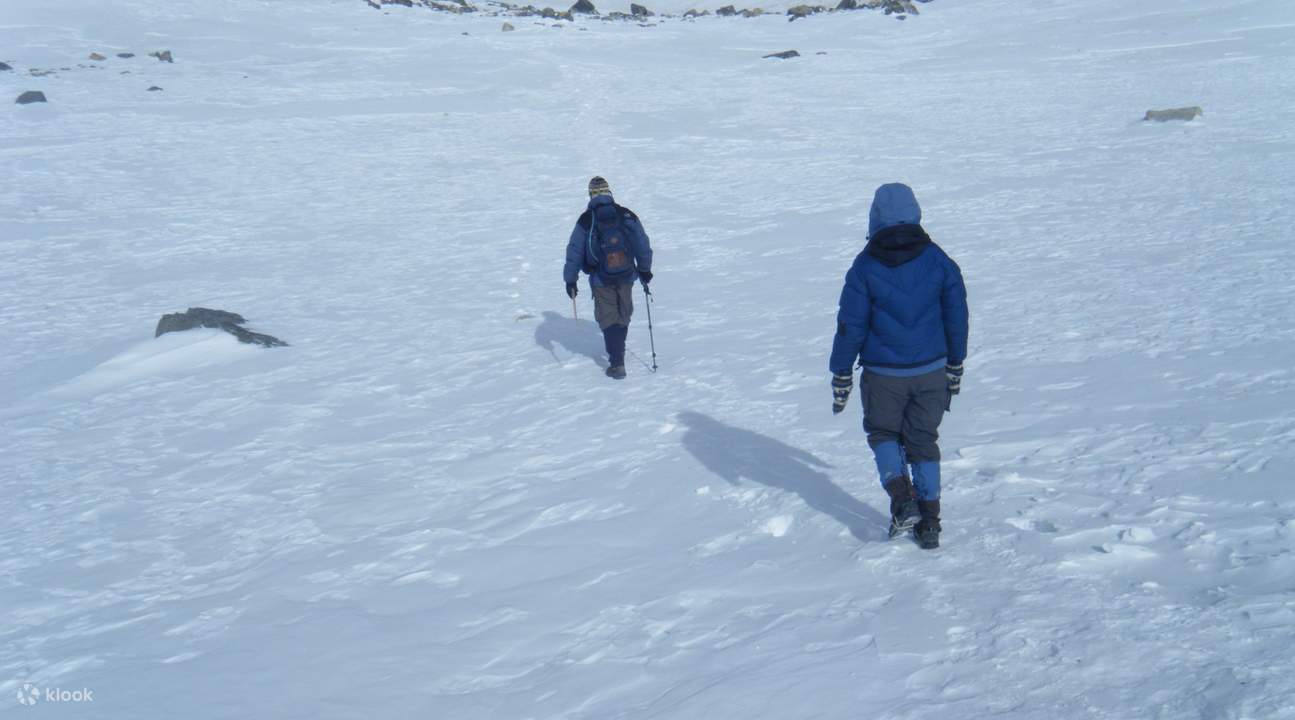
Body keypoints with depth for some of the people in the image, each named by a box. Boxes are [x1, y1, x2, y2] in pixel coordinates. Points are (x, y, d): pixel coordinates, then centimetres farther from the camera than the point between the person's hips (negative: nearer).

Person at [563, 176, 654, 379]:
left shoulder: (586, 220, -8)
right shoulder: (628, 216, -1)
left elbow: (574, 251, -5)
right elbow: (643, 244, 5)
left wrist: (570, 279, 3)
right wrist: (645, 269, 18)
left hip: (601, 279, -2)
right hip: (626, 276, 2)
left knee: (608, 319, 6)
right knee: (624, 315, 20)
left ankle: (617, 363, -1)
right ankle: (618, 351, 36)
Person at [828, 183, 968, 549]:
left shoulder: (865, 266, -10)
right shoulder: (937, 259, -2)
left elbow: (851, 325, -7)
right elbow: (957, 315, 5)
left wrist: (841, 375, 2)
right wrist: (955, 367, 17)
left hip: (883, 374, -2)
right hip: (931, 370, 2)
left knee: (883, 433, 19)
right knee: (923, 441, 15)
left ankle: (903, 499, -1)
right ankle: (929, 521, 16)